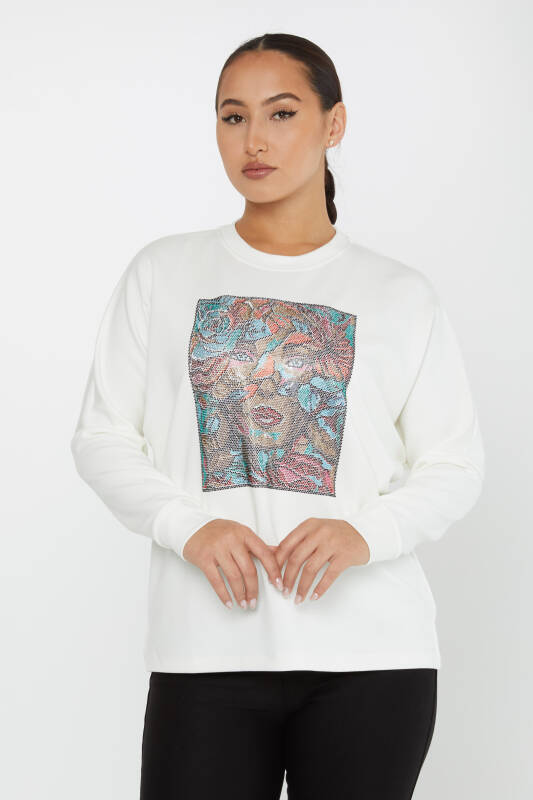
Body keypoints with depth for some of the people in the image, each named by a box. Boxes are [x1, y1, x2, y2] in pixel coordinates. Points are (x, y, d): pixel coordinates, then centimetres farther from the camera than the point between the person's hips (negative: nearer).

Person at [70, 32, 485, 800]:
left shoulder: (400, 295, 7)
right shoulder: (162, 273, 8)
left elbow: (454, 466, 6)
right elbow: (102, 437, 6)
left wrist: (366, 532, -13)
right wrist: (188, 525, -12)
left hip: (371, 651, 0)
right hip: (208, 651, 0)